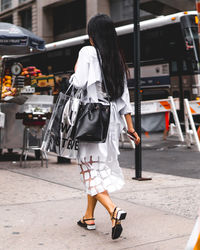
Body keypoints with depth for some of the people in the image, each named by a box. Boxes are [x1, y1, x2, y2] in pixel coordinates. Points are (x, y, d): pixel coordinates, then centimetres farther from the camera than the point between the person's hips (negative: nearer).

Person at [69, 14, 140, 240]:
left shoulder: (88, 52, -7)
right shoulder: (117, 59, 10)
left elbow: (78, 83, -18)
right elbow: (124, 96, 9)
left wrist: (75, 71, 6)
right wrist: (130, 128, 11)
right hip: (112, 119, 6)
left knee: (91, 167, -3)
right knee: (98, 165, 14)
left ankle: (113, 210, -23)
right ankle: (89, 217, 24)